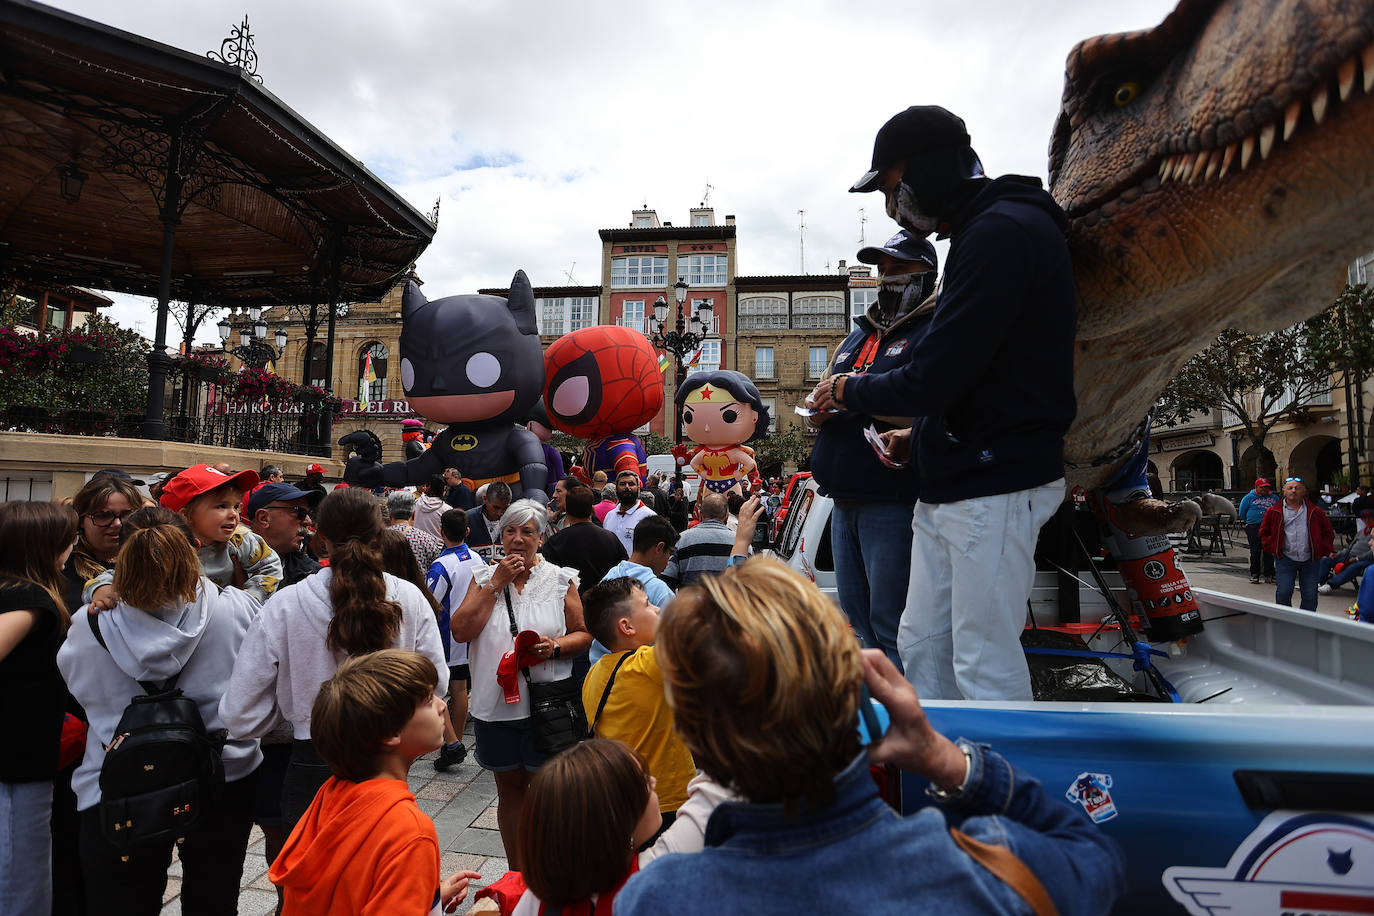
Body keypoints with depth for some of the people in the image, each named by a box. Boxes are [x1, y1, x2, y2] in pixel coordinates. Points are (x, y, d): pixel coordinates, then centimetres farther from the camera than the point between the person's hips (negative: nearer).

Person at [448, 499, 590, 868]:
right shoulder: (484, 578, 4)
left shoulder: (559, 580, 0)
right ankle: (516, 874, 35)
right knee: (510, 789, 17)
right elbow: (460, 630, -8)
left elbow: (584, 634, 2)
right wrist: (497, 582, -12)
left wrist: (555, 647, -18)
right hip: (496, 702, 2)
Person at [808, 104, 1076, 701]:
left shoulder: (1003, 230, -15)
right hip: (949, 486, 10)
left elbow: (934, 377, -21)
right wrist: (919, 438, 15)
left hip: (995, 489, -10)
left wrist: (847, 390, -4)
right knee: (921, 644, 15)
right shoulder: (982, 231, 18)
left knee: (985, 664, -1)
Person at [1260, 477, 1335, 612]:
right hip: (1285, 559, -1)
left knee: (1310, 596, 4)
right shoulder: (1274, 512, 3)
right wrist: (1272, 548, 0)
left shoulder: (1315, 512, 6)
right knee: (1283, 593, -7)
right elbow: (1264, 533, 11)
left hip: (1309, 560, 2)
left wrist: (1323, 550, 4)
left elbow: (1328, 532, 15)